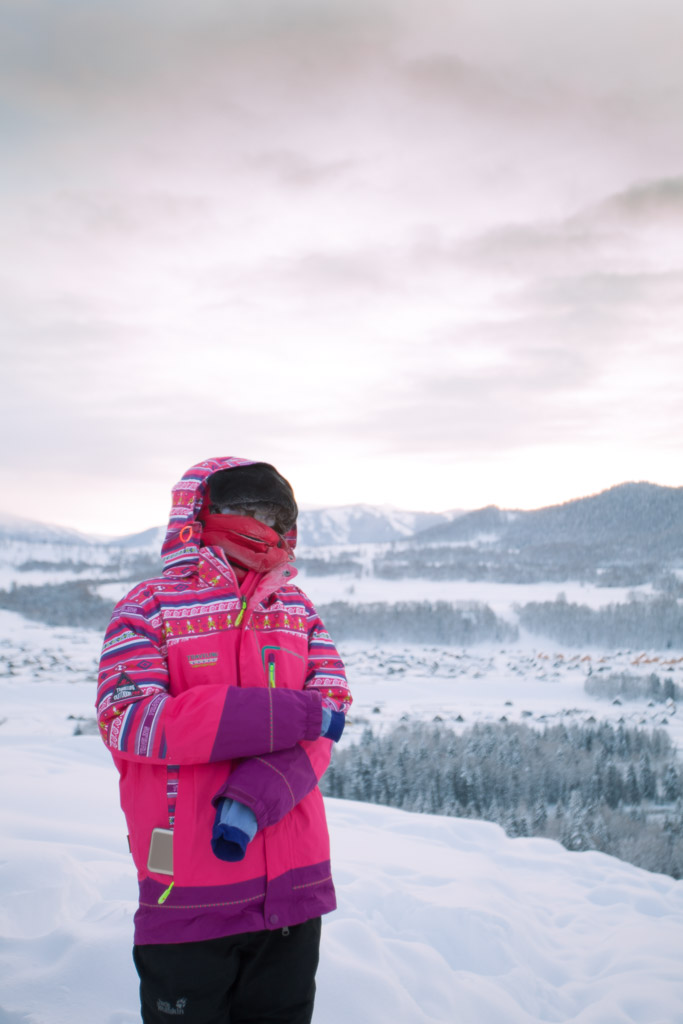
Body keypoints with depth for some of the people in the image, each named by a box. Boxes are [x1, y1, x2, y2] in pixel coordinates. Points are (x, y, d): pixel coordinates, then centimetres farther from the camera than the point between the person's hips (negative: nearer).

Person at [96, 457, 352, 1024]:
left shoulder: (296, 608, 11)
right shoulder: (150, 609, -2)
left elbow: (332, 708, 0)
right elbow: (127, 719, -17)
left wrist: (257, 796, -19)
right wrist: (291, 716, -18)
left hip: (292, 883, 4)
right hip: (190, 891, -4)